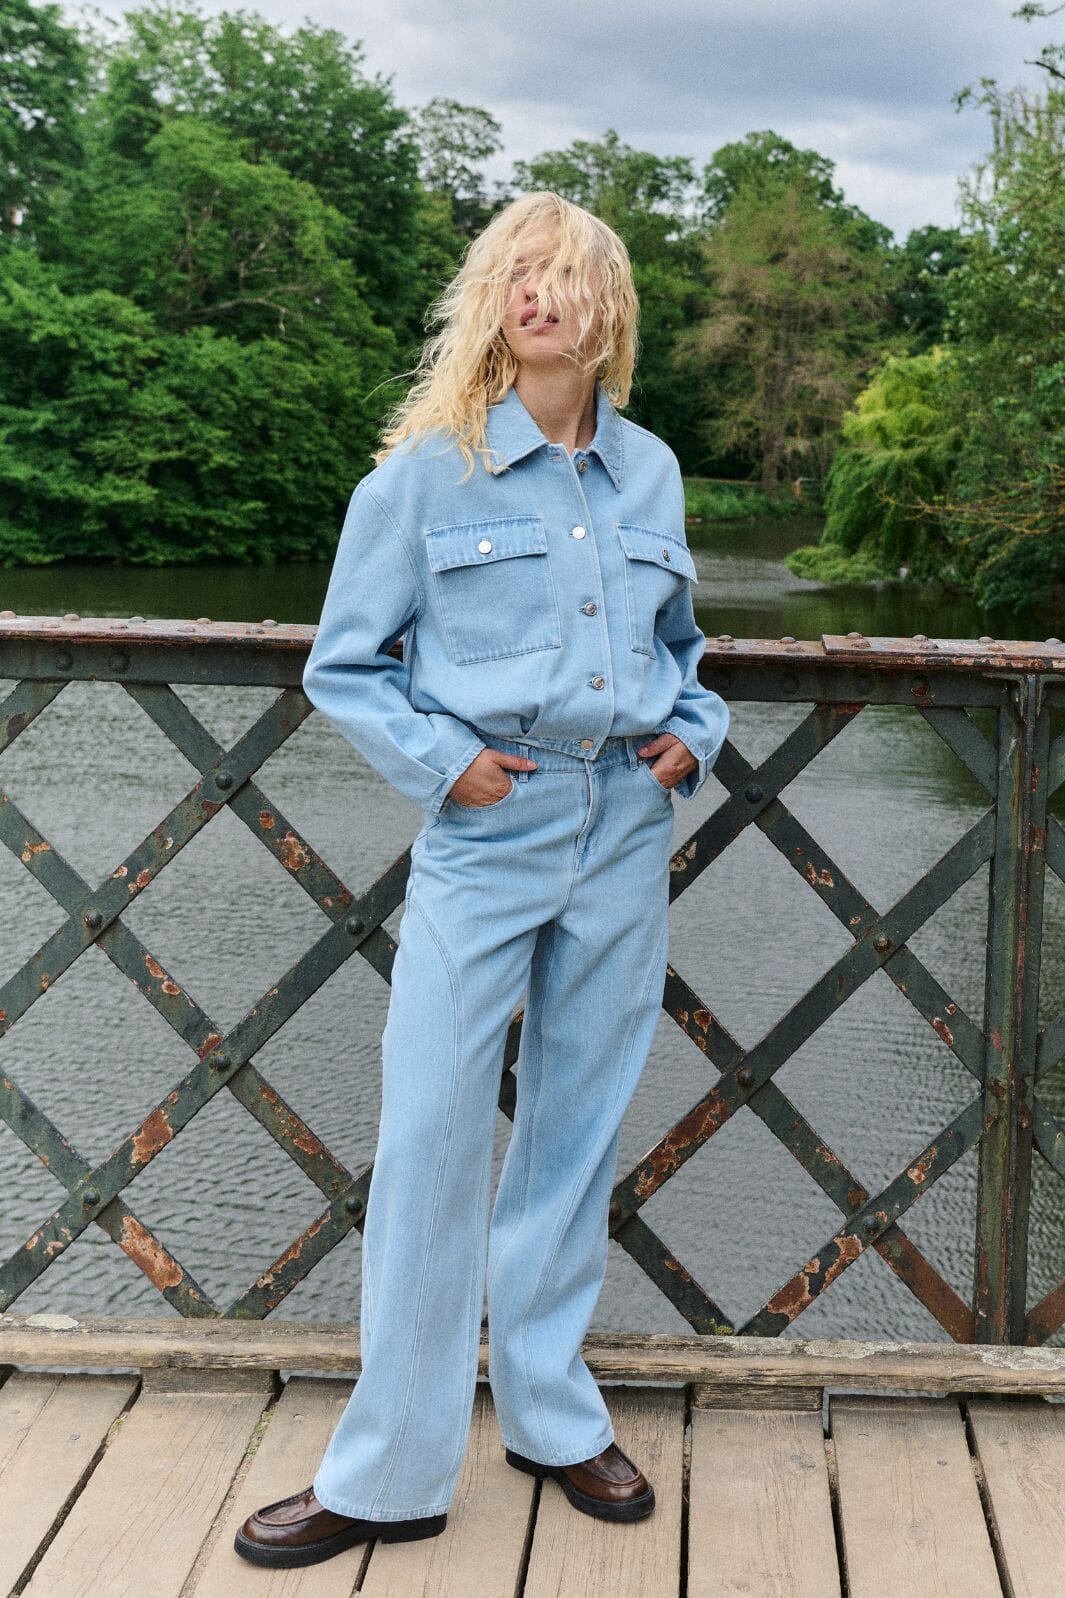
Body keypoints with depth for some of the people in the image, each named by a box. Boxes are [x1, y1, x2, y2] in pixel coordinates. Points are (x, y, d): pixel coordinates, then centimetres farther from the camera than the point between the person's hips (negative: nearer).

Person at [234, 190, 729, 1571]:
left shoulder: (650, 470, 8)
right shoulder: (427, 471, -4)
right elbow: (344, 666, 1)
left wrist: (695, 734, 6)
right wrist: (439, 760, -11)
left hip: (627, 828, 4)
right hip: (486, 835, -3)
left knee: (578, 1127, 12)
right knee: (431, 1135, -4)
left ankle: (553, 1415, 29)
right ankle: (389, 1475, 10)